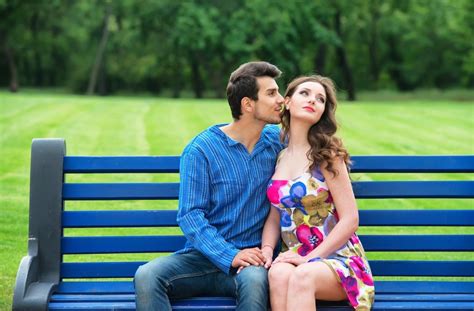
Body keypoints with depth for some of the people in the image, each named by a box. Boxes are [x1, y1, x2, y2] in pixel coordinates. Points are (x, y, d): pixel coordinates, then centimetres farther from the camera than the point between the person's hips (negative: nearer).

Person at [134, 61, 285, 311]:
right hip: (205, 255, -1)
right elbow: (191, 215, -7)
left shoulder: (276, 140, 9)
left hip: (252, 256, 1)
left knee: (255, 280, -37)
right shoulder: (201, 150, -2)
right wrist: (230, 256, -21)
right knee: (146, 276, -29)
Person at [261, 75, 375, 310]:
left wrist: (309, 258, -14)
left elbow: (350, 220, -6)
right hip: (294, 257, 3)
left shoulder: (327, 155, -2)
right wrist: (266, 250, -7)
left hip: (335, 257, -3)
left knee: (302, 276, -38)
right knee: (279, 274, -34)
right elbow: (274, 216, 13)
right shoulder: (279, 157, 11)